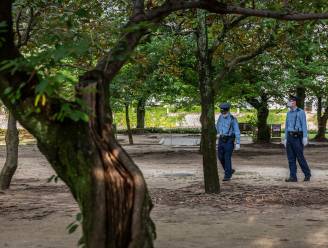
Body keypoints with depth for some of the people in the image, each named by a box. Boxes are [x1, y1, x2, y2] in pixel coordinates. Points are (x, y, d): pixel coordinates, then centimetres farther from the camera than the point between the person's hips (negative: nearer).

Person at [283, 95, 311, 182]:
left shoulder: (301, 112, -6)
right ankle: (293, 177, 2)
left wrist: (305, 138, -19)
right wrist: (285, 139, 13)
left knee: (300, 157, -4)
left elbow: (304, 125, -12)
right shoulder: (289, 113, 15)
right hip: (289, 137, 6)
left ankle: (307, 174, 14)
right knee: (291, 158, 1)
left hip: (297, 137, -6)